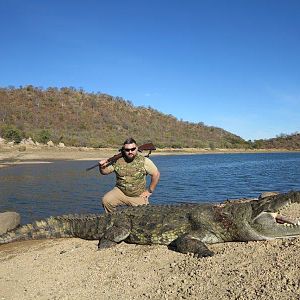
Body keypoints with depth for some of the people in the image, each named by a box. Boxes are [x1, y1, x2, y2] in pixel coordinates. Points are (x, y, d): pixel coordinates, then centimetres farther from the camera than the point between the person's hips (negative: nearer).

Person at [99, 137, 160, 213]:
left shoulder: (144, 161, -7)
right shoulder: (117, 160, -3)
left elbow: (156, 174, -2)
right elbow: (104, 172, 5)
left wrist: (149, 191, -3)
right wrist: (101, 167, -18)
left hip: (138, 196, -1)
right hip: (120, 192, 1)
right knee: (106, 200, -22)